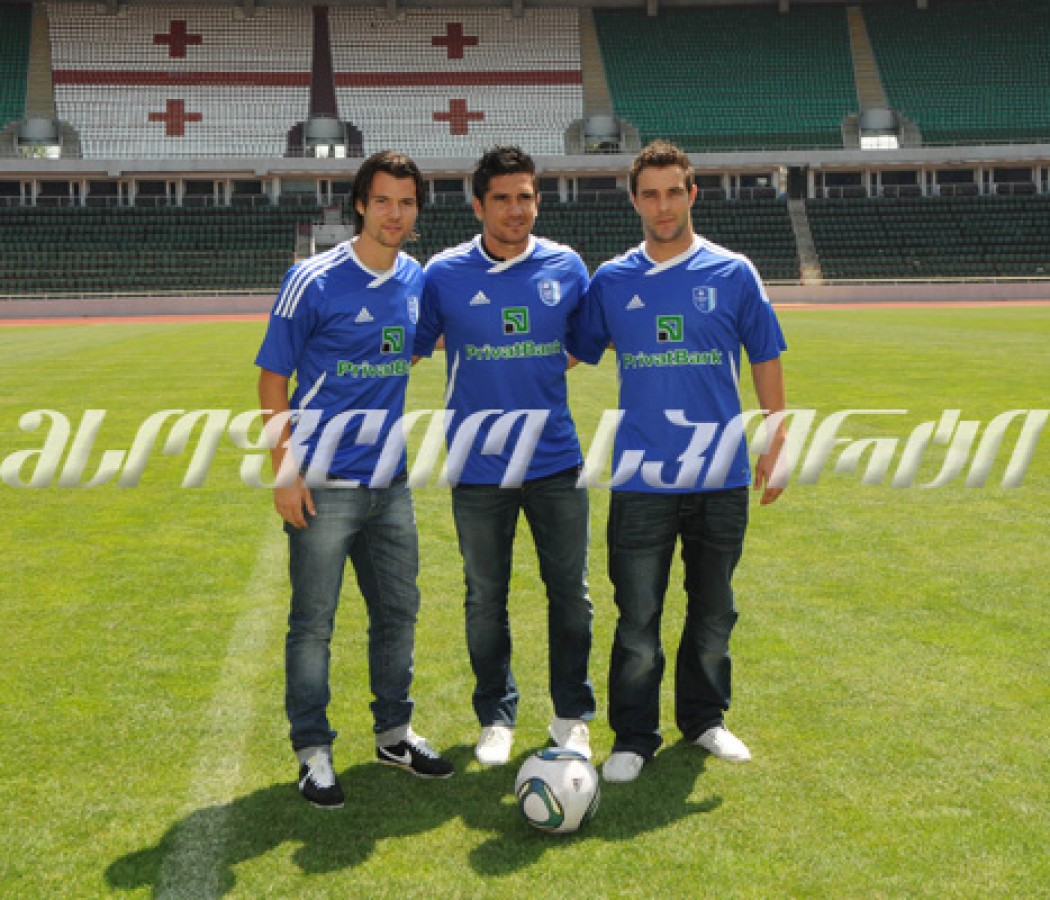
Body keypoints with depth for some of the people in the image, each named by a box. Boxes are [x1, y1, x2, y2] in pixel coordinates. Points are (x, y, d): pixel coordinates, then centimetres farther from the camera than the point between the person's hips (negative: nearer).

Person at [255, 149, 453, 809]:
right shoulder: (314, 280, -10)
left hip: (389, 483, 6)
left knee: (399, 612, 14)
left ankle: (395, 731, 31)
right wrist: (284, 472, -12)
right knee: (313, 623, 2)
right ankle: (313, 751, 16)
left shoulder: (418, 280, 6)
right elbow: (273, 377, -7)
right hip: (324, 484, -5)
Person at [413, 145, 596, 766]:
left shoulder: (567, 267, 2)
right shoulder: (445, 273, -3)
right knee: (485, 599, 9)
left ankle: (573, 715, 24)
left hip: (555, 461, 1)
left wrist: (540, 369, 8)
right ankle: (497, 719, 25)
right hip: (479, 466, -1)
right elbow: (411, 348, 7)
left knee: (571, 595, 7)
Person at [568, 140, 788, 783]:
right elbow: (567, 354, 14)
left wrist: (776, 446, 4)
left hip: (721, 476, 1)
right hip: (641, 480, 0)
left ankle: (705, 719, 32)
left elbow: (766, 362, 6)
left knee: (713, 614, 14)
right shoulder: (611, 281, 3)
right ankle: (634, 738, 17)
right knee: (637, 621, 3)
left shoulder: (733, 274, 1)